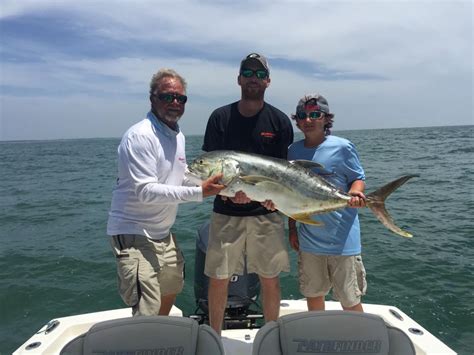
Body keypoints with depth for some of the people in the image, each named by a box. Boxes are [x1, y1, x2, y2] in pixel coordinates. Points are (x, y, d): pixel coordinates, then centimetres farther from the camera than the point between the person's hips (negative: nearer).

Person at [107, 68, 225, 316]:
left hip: (163, 234, 10)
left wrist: (216, 186, 1)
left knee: (170, 291, 26)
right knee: (147, 312, -12)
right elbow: (146, 191, -27)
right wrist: (199, 192, -31)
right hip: (134, 234, -9)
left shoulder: (178, 135, 9)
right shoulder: (140, 136, -19)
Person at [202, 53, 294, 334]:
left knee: (270, 279, 9)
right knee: (218, 278, 6)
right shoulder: (221, 117, 2)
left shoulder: (280, 121, 2)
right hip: (226, 212, 0)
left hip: (267, 213, 0)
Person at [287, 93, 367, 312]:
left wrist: (355, 193, -24)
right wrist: (292, 229, 10)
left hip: (342, 239, -4)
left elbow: (358, 179, 0)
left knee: (350, 301, 7)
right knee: (313, 294, 20)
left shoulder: (342, 147, -9)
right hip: (308, 239, 4)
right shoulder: (293, 150, 3)